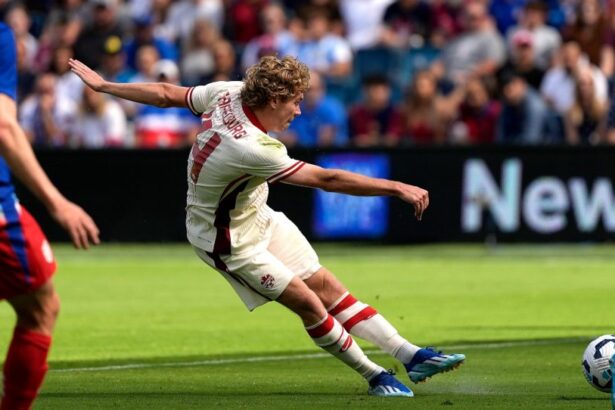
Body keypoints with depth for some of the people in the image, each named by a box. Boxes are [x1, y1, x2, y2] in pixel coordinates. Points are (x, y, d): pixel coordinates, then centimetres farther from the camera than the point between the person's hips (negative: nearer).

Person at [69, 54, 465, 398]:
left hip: (257, 216, 9)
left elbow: (167, 94, 0)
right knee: (308, 302, -10)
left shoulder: (230, 92, -14)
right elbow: (327, 179, -38)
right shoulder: (253, 149, -38)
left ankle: (413, 355, 3)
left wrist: (104, 84, 15)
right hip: (229, 240, -9)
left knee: (326, 284, 5)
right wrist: (397, 188, -35)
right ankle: (375, 376, 5)